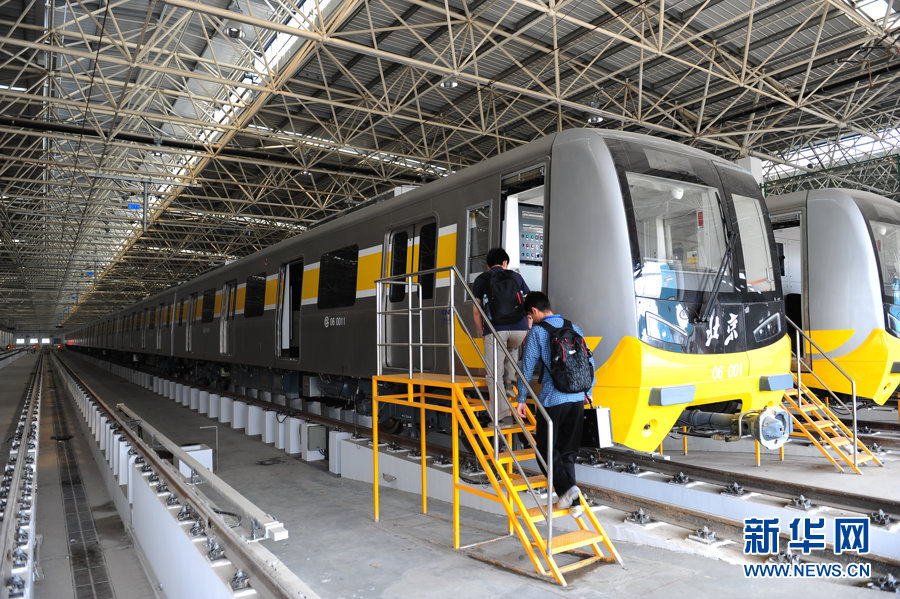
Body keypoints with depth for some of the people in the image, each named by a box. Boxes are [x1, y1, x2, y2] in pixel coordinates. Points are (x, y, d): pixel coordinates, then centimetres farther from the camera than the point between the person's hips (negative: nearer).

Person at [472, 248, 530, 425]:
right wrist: (528, 331, 20)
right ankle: (509, 381, 25)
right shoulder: (516, 276, 20)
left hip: (495, 329, -2)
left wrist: (482, 333, 20)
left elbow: (476, 310, 11)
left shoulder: (481, 279, 17)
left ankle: (503, 416, -1)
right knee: (512, 348, 38)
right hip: (519, 328, 3)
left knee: (493, 374, 3)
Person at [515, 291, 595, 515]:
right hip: (577, 398, 6)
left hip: (553, 399, -6)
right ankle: (574, 502, 15)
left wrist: (521, 399, 5)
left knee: (546, 448, 6)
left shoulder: (538, 331, -5)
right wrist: (588, 392, 27)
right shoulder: (574, 328, 12)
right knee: (568, 450, 13)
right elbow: (589, 363, 16)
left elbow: (527, 367, -3)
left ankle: (567, 488, -10)